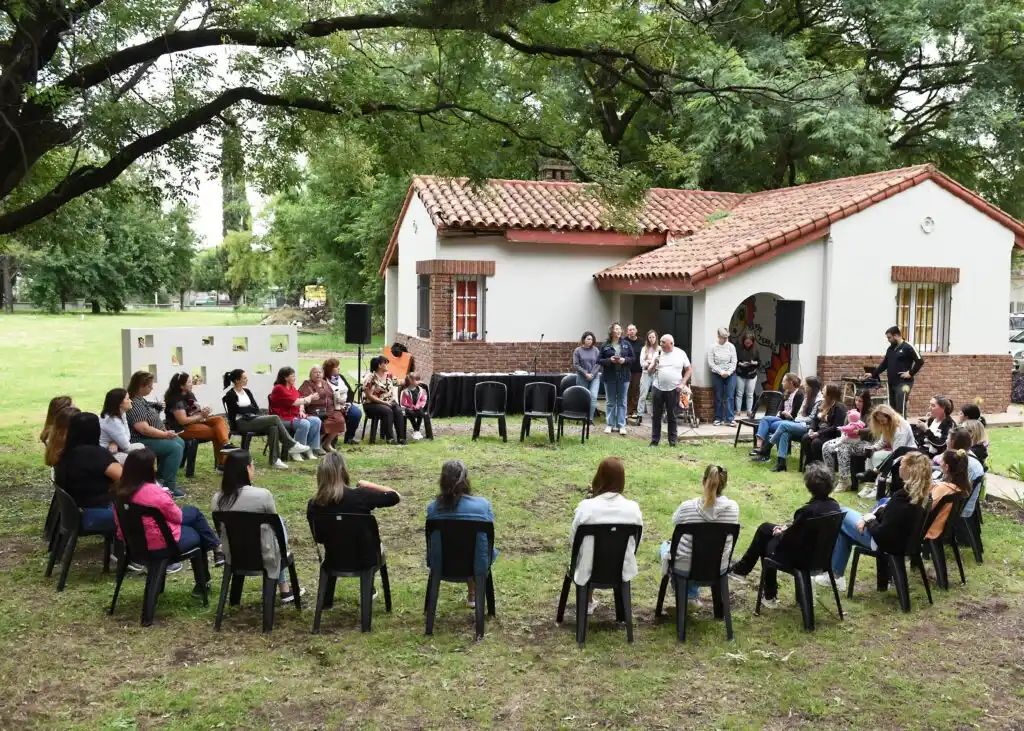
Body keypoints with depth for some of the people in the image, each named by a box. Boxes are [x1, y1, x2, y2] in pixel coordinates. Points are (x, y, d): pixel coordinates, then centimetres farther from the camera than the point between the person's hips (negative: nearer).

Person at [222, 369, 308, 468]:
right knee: (275, 418, -23)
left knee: (273, 427, -25)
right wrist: (251, 409, -1)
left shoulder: (247, 391, 16)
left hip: (253, 420, 7)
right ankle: (292, 445, -15)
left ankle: (274, 459, -26)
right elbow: (239, 411, -14)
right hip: (240, 424, -7)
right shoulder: (230, 395, -7)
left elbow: (256, 408, 10)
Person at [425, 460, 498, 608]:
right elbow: (489, 536, -1)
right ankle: (474, 595, 50)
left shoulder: (433, 507, -15)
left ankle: (472, 594, 55)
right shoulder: (483, 505, -19)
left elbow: (432, 541, 1)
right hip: (477, 566, -2)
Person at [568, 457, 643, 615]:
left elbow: (573, 542, -8)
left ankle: (588, 602, 42)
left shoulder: (585, 507, -20)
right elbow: (636, 542, 0)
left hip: (590, 572, -1)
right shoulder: (633, 508, -15)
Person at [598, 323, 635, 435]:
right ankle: (609, 425, 15)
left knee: (622, 402, 5)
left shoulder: (626, 344, 3)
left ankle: (621, 425, 10)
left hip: (623, 377, 1)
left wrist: (625, 360, -13)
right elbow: (599, 360, -1)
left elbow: (633, 358, 5)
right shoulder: (605, 345, -2)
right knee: (610, 402, 8)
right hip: (609, 377, -1)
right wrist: (609, 360, -17)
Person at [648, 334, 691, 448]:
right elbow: (650, 372, 6)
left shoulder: (680, 354, 0)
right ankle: (654, 440, 13)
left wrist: (683, 383, -4)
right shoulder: (658, 354, 3)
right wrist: (654, 363, -13)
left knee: (671, 416, 5)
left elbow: (689, 370, 6)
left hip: (673, 390, -2)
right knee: (656, 416, 5)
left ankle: (672, 441, 14)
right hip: (658, 388, 2)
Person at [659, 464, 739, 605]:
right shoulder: (733, 507, -16)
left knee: (665, 547, 32)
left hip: (684, 568, -2)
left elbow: (674, 520, 1)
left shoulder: (687, 506, -22)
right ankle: (692, 593, 43)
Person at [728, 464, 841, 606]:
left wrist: (780, 534, -2)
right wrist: (787, 528, 6)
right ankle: (743, 566, 37)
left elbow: (787, 541, -23)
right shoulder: (835, 506, -7)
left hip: (800, 558, -7)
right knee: (764, 528, 21)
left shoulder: (807, 510, -32)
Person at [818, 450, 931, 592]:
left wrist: (869, 520, -10)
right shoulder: (922, 492, -4)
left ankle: (835, 576, 21)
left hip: (888, 542, -8)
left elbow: (881, 534, -28)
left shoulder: (901, 496, -31)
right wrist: (874, 515, 0)